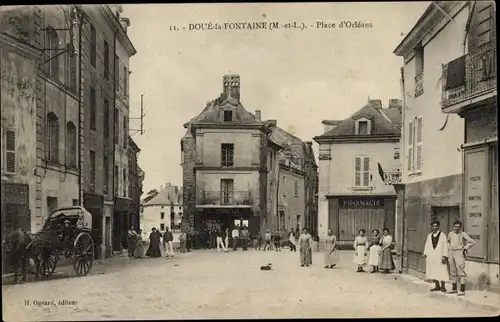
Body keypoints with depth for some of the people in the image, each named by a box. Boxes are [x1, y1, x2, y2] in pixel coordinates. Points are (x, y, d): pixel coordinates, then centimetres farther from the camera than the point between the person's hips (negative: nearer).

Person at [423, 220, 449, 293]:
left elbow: (445, 246, -5)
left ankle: (442, 286, 7)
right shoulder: (429, 236, 12)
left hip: (439, 256, -4)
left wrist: (444, 256, -13)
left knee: (441, 272, -4)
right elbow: (427, 246, 13)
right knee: (432, 271, 7)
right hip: (431, 257, 5)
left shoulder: (442, 235, -1)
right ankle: (437, 286, 19)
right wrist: (425, 253, 0)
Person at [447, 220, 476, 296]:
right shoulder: (450, 234, 9)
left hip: (459, 253, -6)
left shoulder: (463, 234, -8)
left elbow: (472, 242, -9)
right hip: (452, 253, 6)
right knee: (453, 272, 11)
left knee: (461, 271, -9)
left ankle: (462, 290, -10)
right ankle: (454, 289, 20)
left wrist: (465, 248, -9)